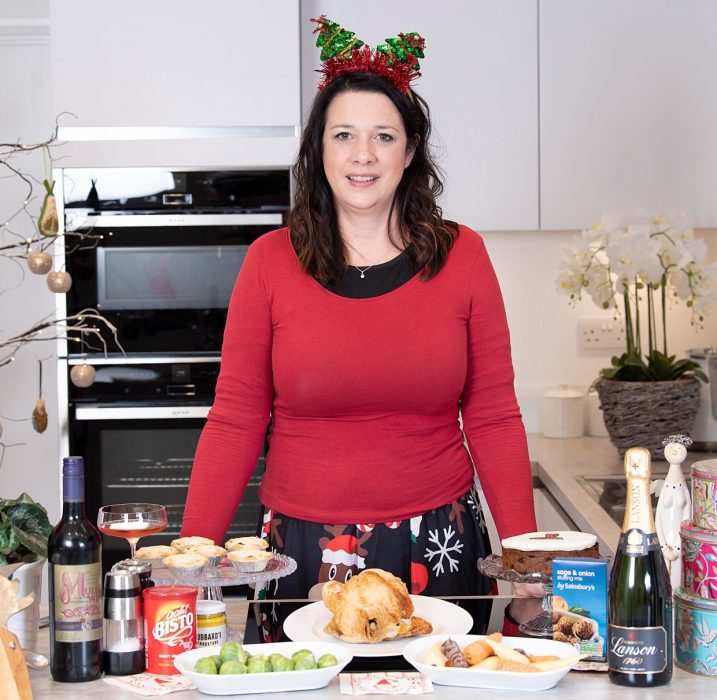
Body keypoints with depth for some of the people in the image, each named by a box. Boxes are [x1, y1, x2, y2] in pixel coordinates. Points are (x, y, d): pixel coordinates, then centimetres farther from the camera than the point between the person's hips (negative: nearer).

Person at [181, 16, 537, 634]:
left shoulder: (461, 257, 1)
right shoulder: (271, 262, -2)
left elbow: (493, 417, 2)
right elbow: (235, 422, -1)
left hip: (436, 548, 1)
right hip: (306, 551, 0)